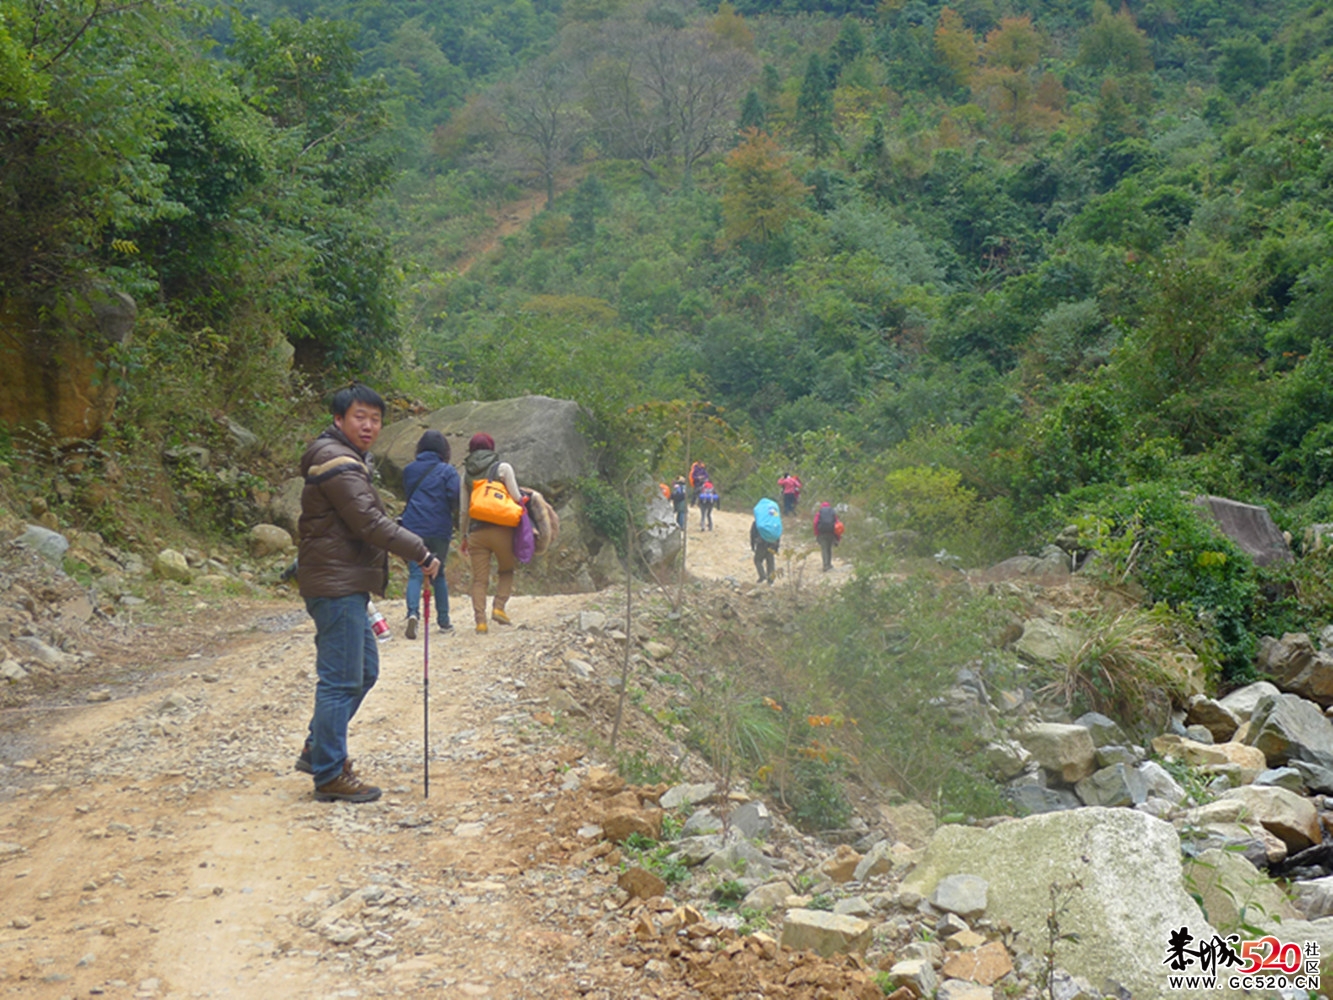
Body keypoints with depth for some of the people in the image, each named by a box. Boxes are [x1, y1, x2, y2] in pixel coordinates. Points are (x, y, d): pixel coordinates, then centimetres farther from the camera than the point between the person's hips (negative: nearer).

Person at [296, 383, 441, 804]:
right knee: (341, 679, -6)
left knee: (364, 671, 18)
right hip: (336, 585, -11)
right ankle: (330, 775, 2)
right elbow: (369, 523, -21)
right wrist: (422, 554, -15)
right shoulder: (336, 462, -15)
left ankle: (317, 748, 27)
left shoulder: (349, 460, 19)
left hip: (347, 584, 11)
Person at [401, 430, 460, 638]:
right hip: (439, 529, -1)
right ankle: (443, 620, 17)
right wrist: (455, 515, 6)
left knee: (415, 573, -1)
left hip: (413, 526, 1)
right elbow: (455, 497, -12)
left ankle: (413, 612, -26)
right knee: (439, 574, 13)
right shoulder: (447, 471, -3)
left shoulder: (409, 470, 9)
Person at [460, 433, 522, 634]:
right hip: (501, 529, -2)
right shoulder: (502, 468, 1)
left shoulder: (467, 473, 12)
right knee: (506, 571, 16)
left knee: (479, 579, 4)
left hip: (476, 532, 2)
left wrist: (463, 537, 20)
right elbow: (516, 497, -5)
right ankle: (499, 607, -2)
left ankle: (480, 620, -6)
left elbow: (463, 509, 13)